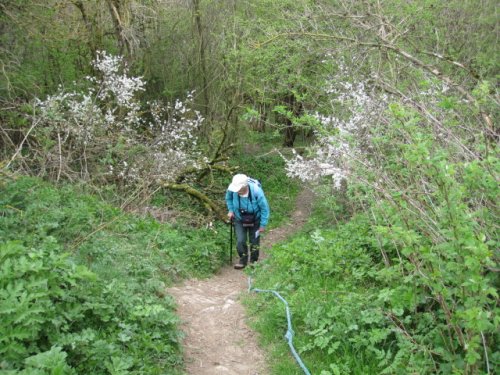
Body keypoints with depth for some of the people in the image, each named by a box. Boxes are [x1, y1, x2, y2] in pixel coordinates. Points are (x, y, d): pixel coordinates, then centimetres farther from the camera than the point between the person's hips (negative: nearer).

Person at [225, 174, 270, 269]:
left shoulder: (256, 191, -34)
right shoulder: (233, 189, -27)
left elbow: (264, 208, -20)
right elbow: (228, 198, 1)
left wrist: (263, 225, -15)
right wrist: (230, 210, -6)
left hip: (255, 220, -2)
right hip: (239, 219, 2)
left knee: (254, 242, 10)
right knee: (240, 241, -6)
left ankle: (254, 261, 35)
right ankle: (243, 260, 19)